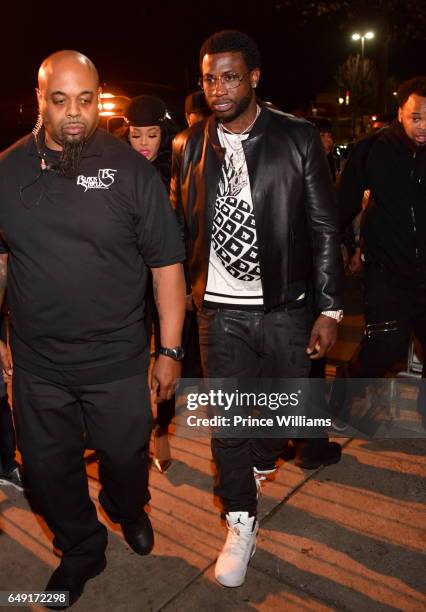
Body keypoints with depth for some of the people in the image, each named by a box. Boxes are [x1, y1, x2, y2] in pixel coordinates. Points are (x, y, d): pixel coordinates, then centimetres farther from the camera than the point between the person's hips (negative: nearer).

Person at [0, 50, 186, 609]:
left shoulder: (131, 170, -8)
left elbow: (167, 263, -7)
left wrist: (170, 351, -8)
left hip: (117, 360, -2)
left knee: (126, 457, 16)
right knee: (47, 469, 17)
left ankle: (129, 512, 52)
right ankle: (81, 549, 45)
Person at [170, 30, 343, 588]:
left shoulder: (298, 139, -3)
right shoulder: (188, 145, 3)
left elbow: (324, 229, -3)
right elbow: (181, 227, 9)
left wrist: (329, 310, -6)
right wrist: (187, 292, 5)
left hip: (285, 307, 0)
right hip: (221, 310, 1)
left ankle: (260, 461, 49)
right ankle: (241, 523, 26)